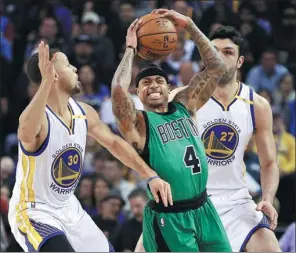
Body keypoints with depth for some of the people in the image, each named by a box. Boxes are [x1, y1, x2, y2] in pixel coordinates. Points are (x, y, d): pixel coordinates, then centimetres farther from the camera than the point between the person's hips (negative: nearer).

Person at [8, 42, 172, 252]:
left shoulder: (84, 113, -2)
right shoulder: (39, 116, -27)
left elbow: (114, 143, 12)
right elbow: (26, 134, -53)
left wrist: (151, 175, 6)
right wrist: (46, 83, -59)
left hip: (69, 208, 9)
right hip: (34, 214, -9)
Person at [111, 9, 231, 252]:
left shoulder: (185, 108, 11)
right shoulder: (137, 123, -5)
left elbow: (217, 67, 8)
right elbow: (118, 89, -24)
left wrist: (189, 26, 2)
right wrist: (131, 49, -11)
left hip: (204, 210, 6)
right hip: (168, 218, -6)